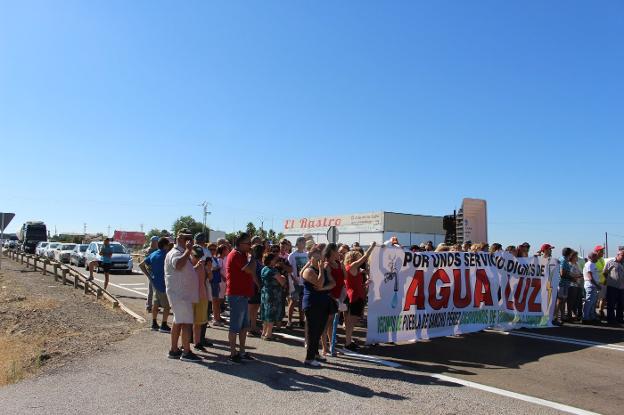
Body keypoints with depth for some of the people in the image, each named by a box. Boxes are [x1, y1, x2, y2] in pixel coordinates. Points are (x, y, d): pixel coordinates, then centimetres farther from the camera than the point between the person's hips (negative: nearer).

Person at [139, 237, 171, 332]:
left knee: (155, 304, 16)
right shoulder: (165, 255, -15)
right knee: (167, 306, 1)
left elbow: (141, 265, 10)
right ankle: (164, 326, 4)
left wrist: (149, 276, 8)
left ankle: (154, 324, 23)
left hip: (154, 282, 8)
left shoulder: (153, 254, 7)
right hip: (163, 284, -8)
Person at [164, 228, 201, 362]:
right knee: (187, 322, -10)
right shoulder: (175, 253, -13)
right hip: (179, 293, -11)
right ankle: (186, 352, -5)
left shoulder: (184, 253, 20)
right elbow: (178, 264, -36)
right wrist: (188, 250, -31)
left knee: (178, 321, 14)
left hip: (184, 293, 11)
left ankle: (174, 350, 22)